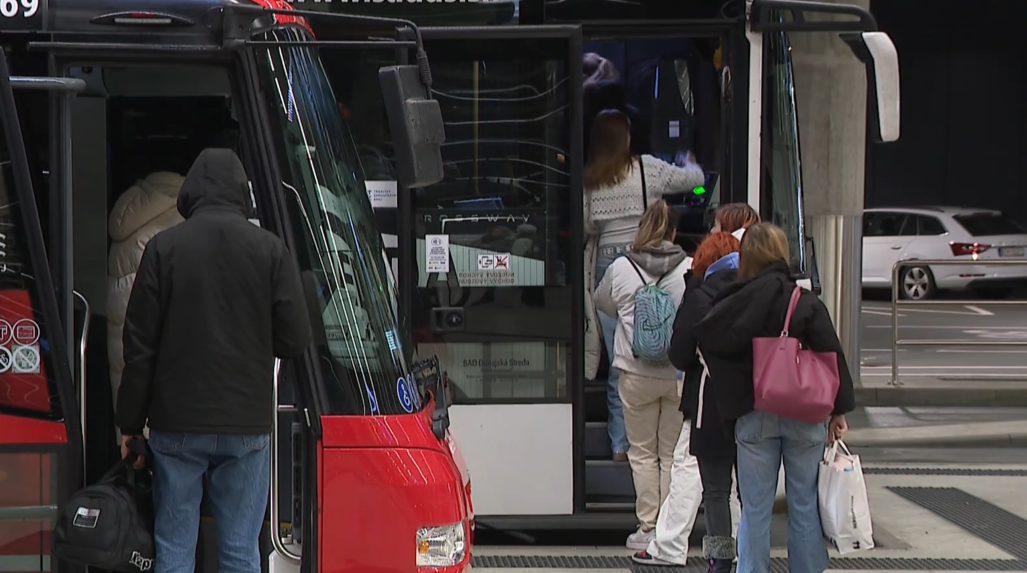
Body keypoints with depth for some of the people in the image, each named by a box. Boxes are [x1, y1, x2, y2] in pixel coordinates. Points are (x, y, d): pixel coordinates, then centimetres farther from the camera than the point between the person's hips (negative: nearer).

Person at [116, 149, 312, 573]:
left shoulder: (164, 248, -2)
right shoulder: (270, 249, -1)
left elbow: (140, 345, -2)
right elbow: (295, 340, -2)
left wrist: (130, 423, 6)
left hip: (177, 425, 0)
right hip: (247, 425, 0)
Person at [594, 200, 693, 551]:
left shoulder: (620, 268, -4)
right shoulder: (691, 270, -8)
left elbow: (602, 303, 15)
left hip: (636, 374, 0)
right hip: (680, 373, 0)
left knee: (642, 452, 10)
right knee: (673, 454, 9)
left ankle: (647, 528, 9)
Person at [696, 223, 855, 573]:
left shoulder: (731, 306, -5)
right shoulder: (807, 304, -8)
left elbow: (705, 344, 0)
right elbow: (831, 357, -7)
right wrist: (839, 411, -1)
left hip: (754, 417, 0)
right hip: (805, 414, 0)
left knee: (755, 508, 7)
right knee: (804, 505, 9)